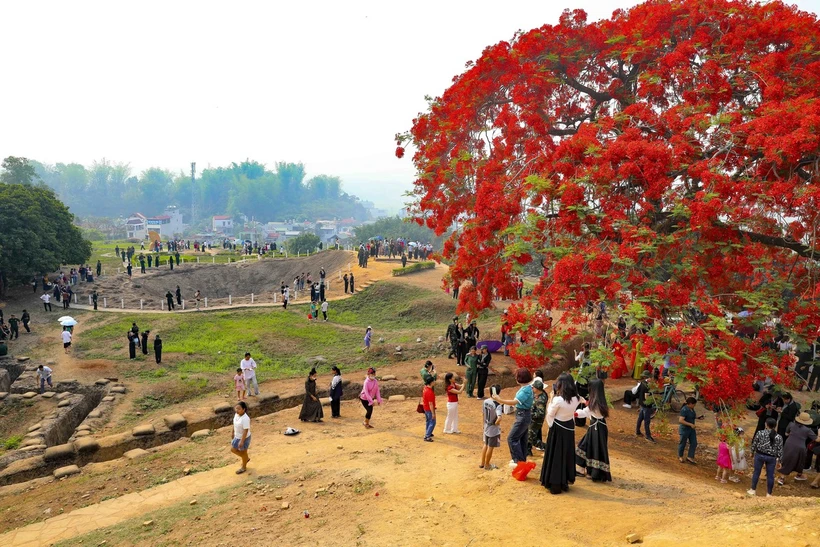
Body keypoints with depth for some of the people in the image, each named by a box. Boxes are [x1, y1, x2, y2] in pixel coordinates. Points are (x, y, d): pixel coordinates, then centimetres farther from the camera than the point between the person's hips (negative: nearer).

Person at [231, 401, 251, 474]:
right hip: (237, 437, 8)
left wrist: (242, 441, -26)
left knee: (243, 452, 12)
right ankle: (246, 458, 42)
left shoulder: (245, 419, -33)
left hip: (244, 438, -8)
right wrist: (234, 433, 18)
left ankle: (244, 467, 37)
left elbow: (246, 430, -29)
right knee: (233, 449, 19)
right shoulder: (236, 414, -8)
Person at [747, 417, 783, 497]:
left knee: (756, 472, 12)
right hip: (771, 458, 1)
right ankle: (769, 493, 20)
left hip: (760, 455, -1)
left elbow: (754, 444, -3)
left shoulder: (760, 433, -10)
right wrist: (778, 459, 8)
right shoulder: (779, 437, -6)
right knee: (770, 475, 11)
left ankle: (753, 490, 21)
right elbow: (780, 450, -4)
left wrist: (752, 452, 13)